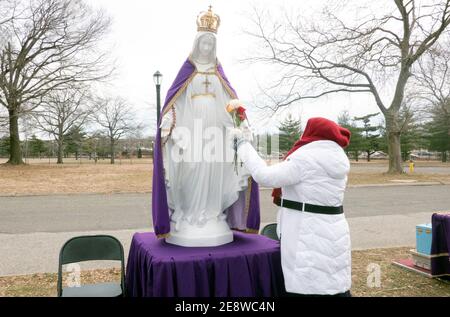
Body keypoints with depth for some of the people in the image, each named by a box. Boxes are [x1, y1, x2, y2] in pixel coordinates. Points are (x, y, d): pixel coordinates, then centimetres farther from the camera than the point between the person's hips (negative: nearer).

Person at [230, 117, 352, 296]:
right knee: (334, 287, 14)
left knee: (309, 288, 0)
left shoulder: (306, 159, -16)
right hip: (331, 235, 9)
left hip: (310, 240, -8)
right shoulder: (337, 161, 11)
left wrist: (242, 144, -6)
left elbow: (264, 176, -15)